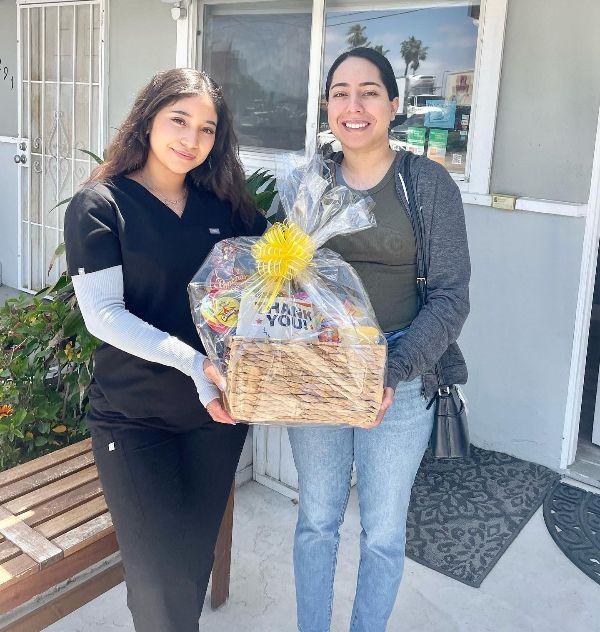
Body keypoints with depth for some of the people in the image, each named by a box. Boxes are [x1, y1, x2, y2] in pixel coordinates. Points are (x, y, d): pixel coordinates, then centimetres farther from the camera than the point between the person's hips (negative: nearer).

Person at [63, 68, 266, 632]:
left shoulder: (227, 206, 4)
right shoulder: (99, 205, -8)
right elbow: (103, 314, -16)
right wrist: (191, 360, -28)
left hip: (218, 410, 4)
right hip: (134, 417, -3)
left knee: (197, 553, 18)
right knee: (158, 573, 4)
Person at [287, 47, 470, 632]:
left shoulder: (428, 182, -6)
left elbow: (451, 296, -8)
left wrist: (395, 371, -20)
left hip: (401, 376, -2)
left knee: (383, 530, 13)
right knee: (316, 518, 16)